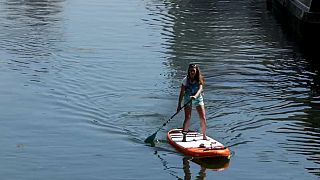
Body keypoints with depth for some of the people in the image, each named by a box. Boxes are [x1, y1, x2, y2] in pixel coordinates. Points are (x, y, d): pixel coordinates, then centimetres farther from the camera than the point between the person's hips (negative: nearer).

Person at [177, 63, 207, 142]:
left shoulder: (199, 79, -8)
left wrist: (195, 96, -45)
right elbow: (182, 93, -6)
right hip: (188, 99, -1)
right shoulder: (186, 80, -9)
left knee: (203, 118, -4)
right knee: (187, 118, -15)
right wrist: (179, 105, -7)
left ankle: (204, 135, 14)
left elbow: (200, 89, -25)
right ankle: (184, 136, -10)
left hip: (198, 98, 1)